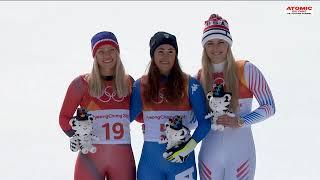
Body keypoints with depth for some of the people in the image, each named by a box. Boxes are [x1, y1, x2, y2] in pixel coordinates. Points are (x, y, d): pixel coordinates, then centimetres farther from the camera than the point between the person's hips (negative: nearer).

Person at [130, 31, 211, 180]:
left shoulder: (190, 84, -2)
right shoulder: (141, 85, 3)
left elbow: (204, 122, -5)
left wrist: (189, 147, -15)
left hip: (182, 159, -1)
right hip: (150, 160, 1)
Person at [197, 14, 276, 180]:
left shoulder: (246, 70, -6)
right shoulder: (200, 76, 2)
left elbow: (269, 107, -5)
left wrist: (240, 122, -17)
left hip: (240, 151, -2)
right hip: (210, 152, 3)